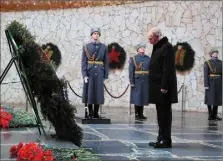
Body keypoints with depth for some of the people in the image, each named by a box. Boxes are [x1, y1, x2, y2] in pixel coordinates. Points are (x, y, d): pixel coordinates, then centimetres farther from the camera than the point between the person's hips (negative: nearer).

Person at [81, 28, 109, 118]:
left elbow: (106, 62, 6)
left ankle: (96, 113, 8)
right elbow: (83, 62, -2)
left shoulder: (104, 47, 6)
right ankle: (90, 113, 9)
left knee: (98, 93, 1)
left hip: (99, 73, 1)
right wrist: (84, 75, -11)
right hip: (89, 73, -1)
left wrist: (105, 76, 1)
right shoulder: (86, 47, 2)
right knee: (89, 93, 1)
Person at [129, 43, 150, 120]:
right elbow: (131, 71, -3)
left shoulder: (148, 59, 8)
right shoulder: (133, 58, 1)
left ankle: (141, 114, 15)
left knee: (143, 97, 6)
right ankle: (136, 114, 6)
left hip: (146, 82, 3)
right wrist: (132, 82, -9)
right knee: (137, 98, 0)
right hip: (137, 81, -3)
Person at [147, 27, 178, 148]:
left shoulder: (167, 47, -13)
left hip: (163, 88, -9)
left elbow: (168, 69, -20)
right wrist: (155, 87, 15)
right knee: (161, 114, 13)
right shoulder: (157, 47, 16)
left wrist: (164, 87, -22)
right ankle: (161, 138, 19)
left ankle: (166, 141, -1)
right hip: (157, 87, 9)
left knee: (165, 114, -5)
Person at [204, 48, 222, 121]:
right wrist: (206, 85, -15)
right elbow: (205, 74, -8)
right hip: (211, 83, -4)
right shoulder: (207, 63, -3)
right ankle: (210, 115, 5)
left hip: (218, 83, 4)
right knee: (210, 99, -3)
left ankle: (215, 115, 12)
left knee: (217, 98, 5)